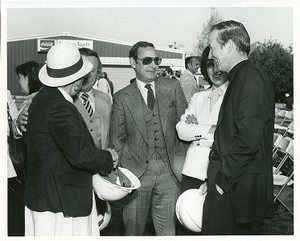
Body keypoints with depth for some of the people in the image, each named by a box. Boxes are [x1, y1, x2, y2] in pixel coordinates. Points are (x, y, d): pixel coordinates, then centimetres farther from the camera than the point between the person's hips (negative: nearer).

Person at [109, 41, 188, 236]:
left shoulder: (173, 87, 7)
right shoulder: (122, 97, 4)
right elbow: (117, 140, 7)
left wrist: (181, 159, -1)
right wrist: (125, 169, -4)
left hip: (169, 171, 1)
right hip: (136, 172, 0)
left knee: (168, 232, 4)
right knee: (133, 230, 8)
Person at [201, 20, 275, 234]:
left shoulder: (251, 78, -15)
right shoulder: (240, 77, 16)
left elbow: (247, 138, -23)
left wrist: (222, 179, -16)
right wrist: (214, 176, 14)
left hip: (233, 188, -9)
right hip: (229, 182, 9)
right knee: (239, 232, 18)